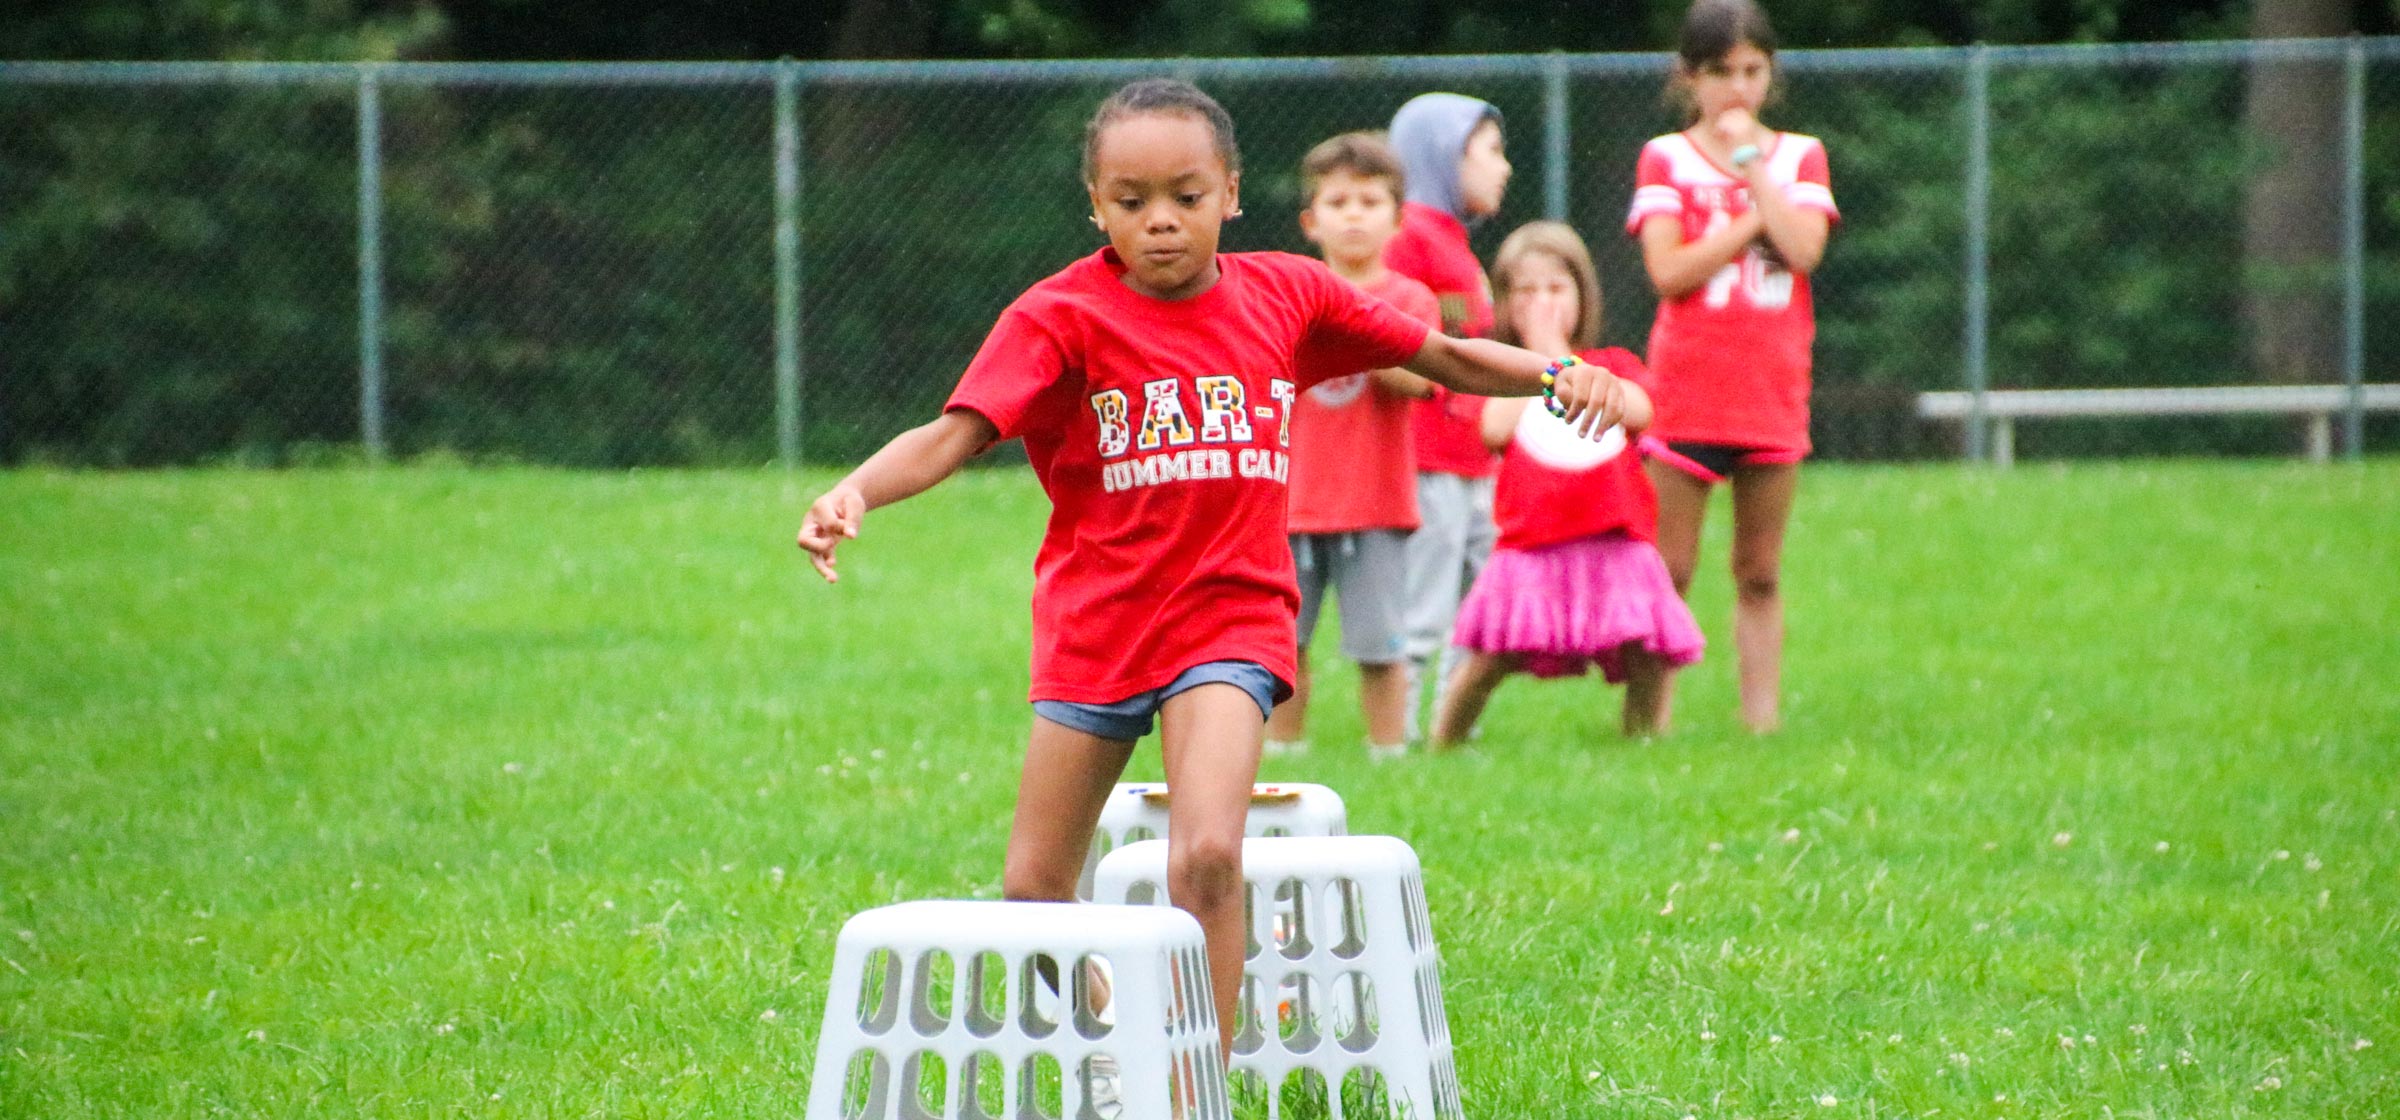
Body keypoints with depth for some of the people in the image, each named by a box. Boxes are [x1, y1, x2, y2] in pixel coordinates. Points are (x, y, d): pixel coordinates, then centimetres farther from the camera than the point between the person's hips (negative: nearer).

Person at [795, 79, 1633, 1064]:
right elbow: (954, 433, -19)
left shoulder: (1287, 296, 2)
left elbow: (1444, 359, 11)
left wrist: (1558, 375, -6)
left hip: (1227, 619, -1)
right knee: (1033, 890, 8)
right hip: (1093, 623, 1)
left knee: (1206, 856, -22)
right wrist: (856, 492, -38)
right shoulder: (1063, 316, -8)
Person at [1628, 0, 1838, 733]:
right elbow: (1668, 273, -11)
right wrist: (1756, 220, -11)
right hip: (1686, 391, -2)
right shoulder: (1665, 159, 3)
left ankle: (1762, 718, 11)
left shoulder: (1799, 157, 9)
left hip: (1772, 395, 2)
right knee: (1668, 571, -3)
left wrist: (1749, 159, -7)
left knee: (1760, 576, 8)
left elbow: (1803, 250, -10)